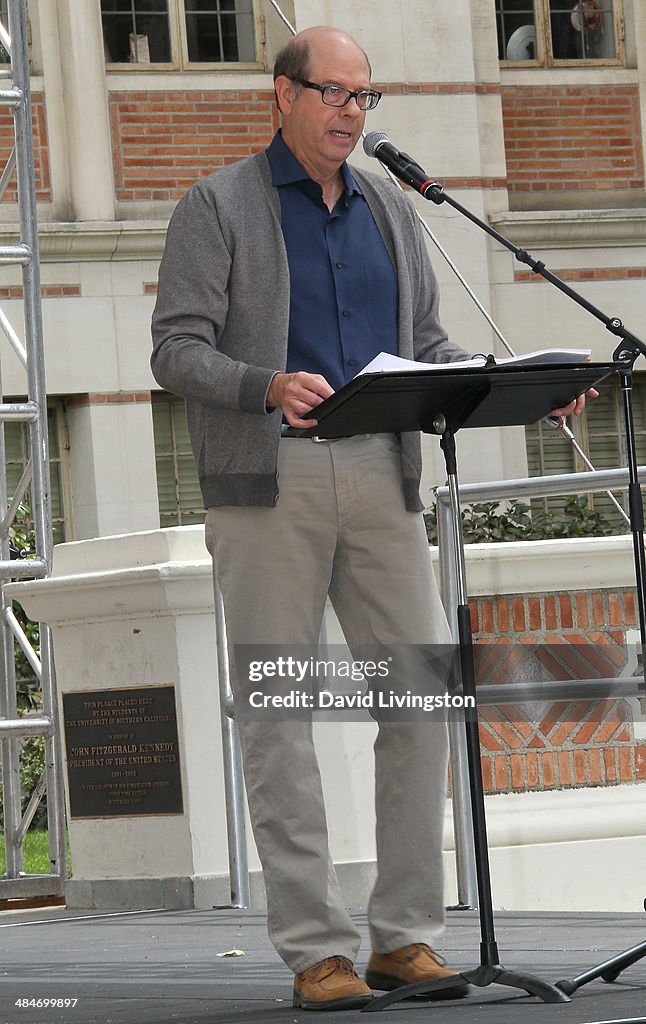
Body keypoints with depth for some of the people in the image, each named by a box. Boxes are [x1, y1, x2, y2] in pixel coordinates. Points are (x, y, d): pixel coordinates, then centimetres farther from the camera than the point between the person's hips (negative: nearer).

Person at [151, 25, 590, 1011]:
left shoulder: (388, 210, 18)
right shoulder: (219, 208, 3)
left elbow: (429, 347, 20)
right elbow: (176, 348, -4)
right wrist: (266, 387, -23)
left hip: (380, 476, 4)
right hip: (267, 477, -4)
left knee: (425, 692, -3)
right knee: (278, 713, -4)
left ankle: (406, 934, 4)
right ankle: (317, 951, 0)